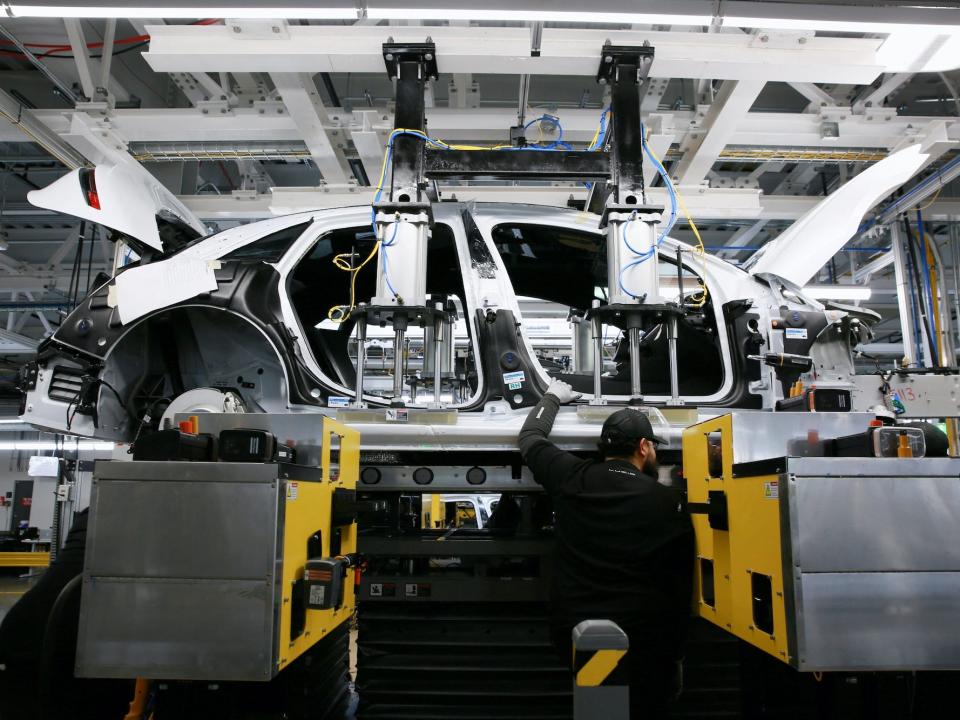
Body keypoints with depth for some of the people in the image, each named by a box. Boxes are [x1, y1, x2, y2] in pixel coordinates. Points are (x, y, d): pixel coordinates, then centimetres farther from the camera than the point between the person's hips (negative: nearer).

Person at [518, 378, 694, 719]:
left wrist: (552, 397, 33)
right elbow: (679, 584, -1)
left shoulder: (572, 478, -3)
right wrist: (674, 654, 10)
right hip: (641, 638, -3)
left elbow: (529, 438, 16)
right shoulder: (668, 502, -7)